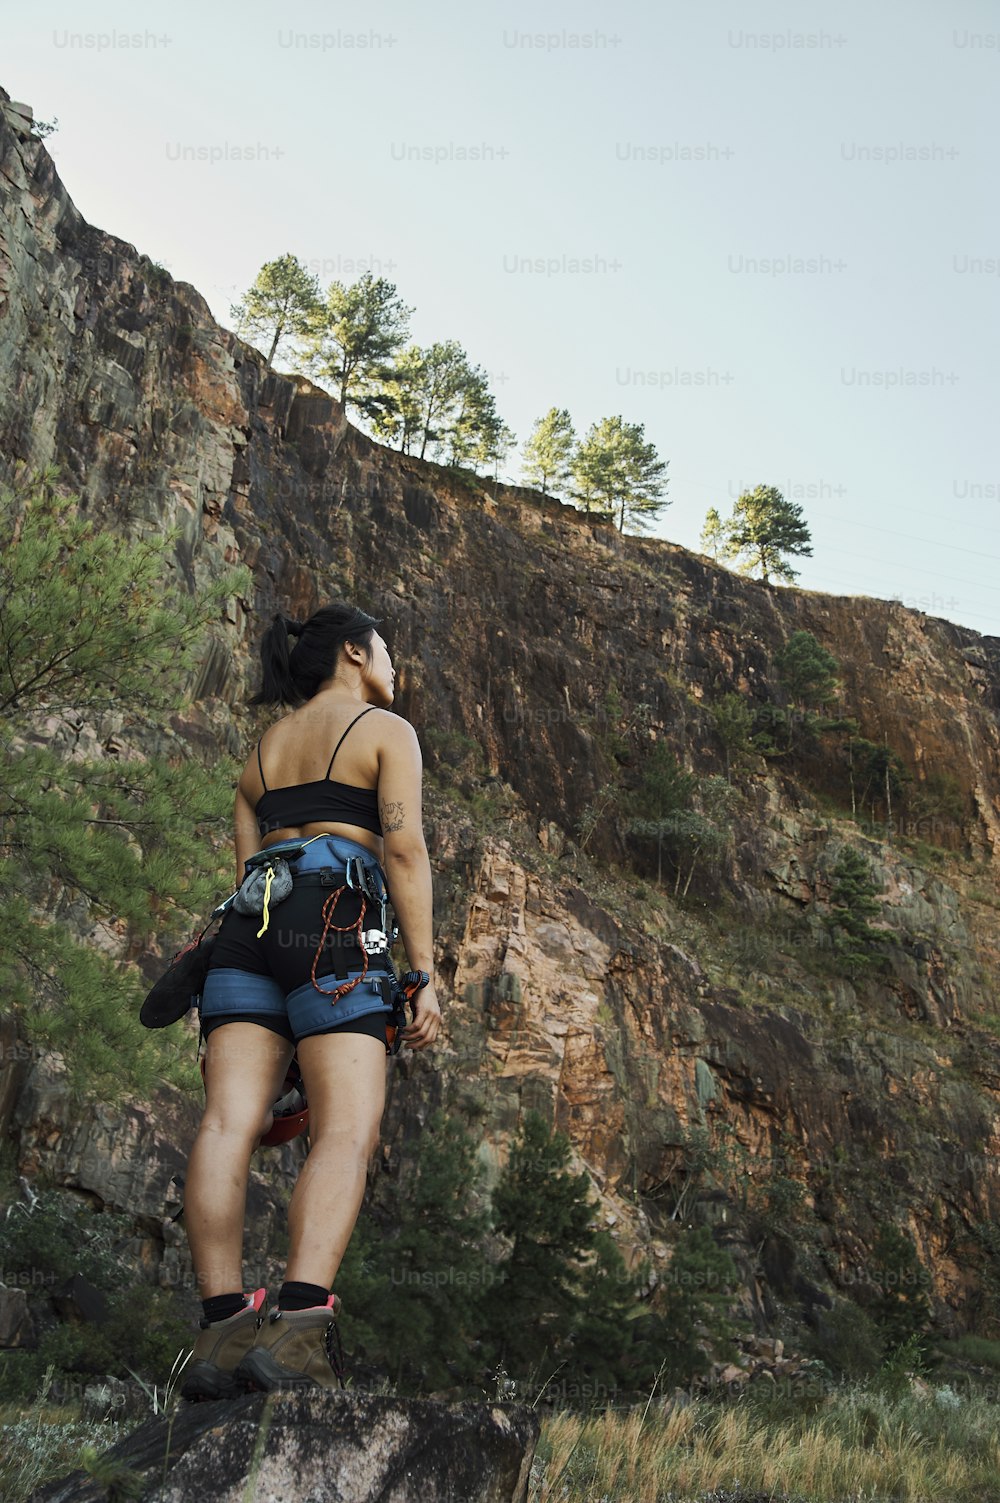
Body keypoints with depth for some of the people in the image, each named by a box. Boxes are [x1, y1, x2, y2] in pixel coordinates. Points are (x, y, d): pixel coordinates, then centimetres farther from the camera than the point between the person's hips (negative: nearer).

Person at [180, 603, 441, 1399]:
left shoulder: (263, 748, 29)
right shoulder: (387, 730, 10)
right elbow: (404, 850, -3)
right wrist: (425, 973, -5)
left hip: (249, 922, 6)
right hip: (334, 918, -6)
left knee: (230, 1121, -7)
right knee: (349, 1131, -14)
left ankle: (223, 1326, -16)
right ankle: (296, 1329, -31)